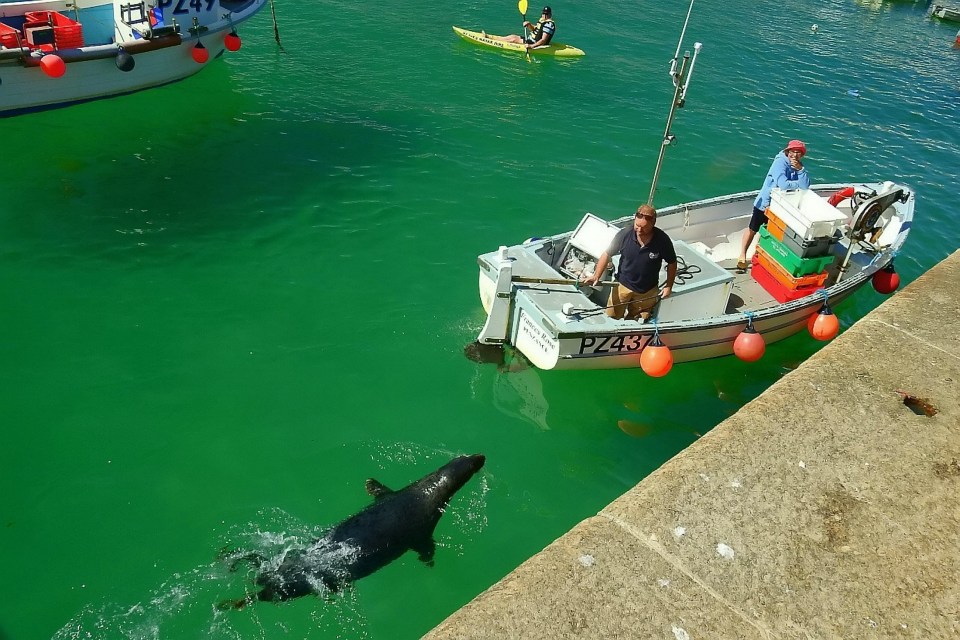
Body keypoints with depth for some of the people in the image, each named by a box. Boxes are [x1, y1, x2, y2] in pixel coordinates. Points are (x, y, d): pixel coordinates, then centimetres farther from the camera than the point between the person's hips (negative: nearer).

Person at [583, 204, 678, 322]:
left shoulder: (663, 240, -22)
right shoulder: (624, 234, -21)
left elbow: (672, 263, -5)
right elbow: (607, 254, -9)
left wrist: (669, 286, -8)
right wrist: (596, 276, -19)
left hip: (647, 291, 0)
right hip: (623, 285, 0)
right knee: (611, 317, 14)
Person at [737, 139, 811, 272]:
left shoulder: (800, 166, -3)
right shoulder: (780, 162, -23)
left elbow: (805, 186, -16)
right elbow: (783, 184, -35)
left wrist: (800, 170, -27)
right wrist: (798, 184, -18)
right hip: (765, 202, -6)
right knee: (752, 230, 8)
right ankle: (742, 256, 20)